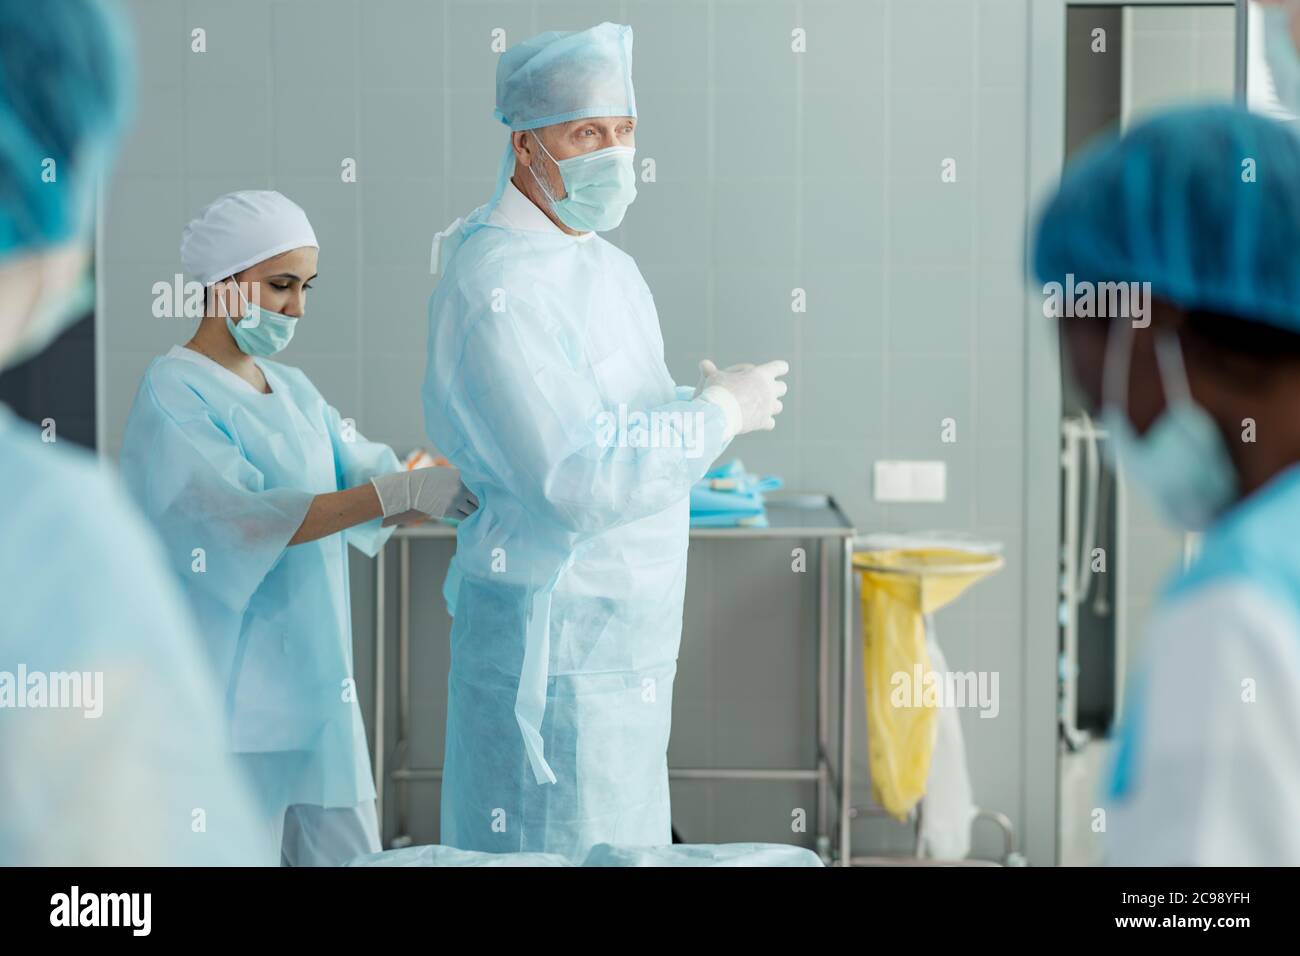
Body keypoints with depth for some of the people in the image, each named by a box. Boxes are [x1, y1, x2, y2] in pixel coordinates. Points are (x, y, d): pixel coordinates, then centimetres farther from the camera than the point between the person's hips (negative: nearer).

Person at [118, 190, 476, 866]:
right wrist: (395, 492, -30)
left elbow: (367, 475, 7)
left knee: (350, 854, 9)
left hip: (318, 679, 7)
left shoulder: (292, 389, 13)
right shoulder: (173, 393, -10)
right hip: (232, 692, -7)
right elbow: (242, 520, -24)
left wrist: (460, 491, -14)